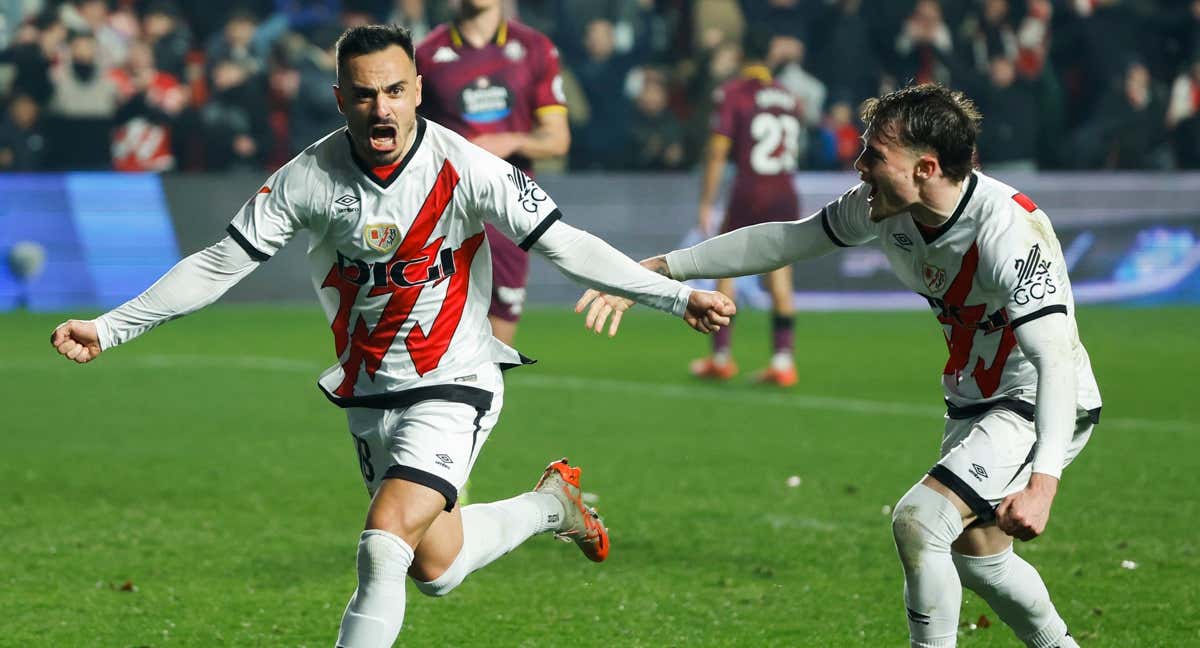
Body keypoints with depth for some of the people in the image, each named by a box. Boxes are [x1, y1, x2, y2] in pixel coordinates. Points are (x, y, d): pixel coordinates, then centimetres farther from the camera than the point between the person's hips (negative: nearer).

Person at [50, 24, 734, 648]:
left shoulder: (468, 170, -19)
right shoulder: (308, 179, -11)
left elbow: (567, 244, -16)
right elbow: (219, 265, -4)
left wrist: (679, 295, -21)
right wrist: (110, 327, -7)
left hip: (453, 388, -4)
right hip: (368, 397, 4)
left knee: (383, 549, -23)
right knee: (437, 568, 16)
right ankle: (550, 504, 44)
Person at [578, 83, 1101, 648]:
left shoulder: (1007, 231, -33)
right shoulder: (883, 207, -10)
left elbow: (1057, 358, -40)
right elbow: (784, 240, 2)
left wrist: (1043, 482, -53)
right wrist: (659, 269, 1)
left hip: (1041, 408, -9)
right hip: (974, 401, 9)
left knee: (917, 520, -23)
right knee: (976, 557, 22)